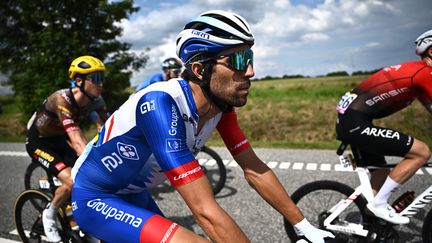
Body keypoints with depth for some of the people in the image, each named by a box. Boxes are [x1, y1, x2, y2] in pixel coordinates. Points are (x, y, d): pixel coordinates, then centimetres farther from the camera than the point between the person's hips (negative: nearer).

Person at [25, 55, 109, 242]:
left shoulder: (95, 100, -16)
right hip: (38, 141, -6)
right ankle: (49, 214, 6)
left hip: (58, 138, 6)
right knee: (72, 182, -23)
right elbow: (78, 142, -45)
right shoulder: (62, 100, -35)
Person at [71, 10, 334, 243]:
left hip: (133, 194, 8)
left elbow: (254, 168, -5)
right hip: (95, 197, -7)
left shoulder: (221, 102, -12)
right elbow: (206, 211, -38)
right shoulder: (162, 105, -36)